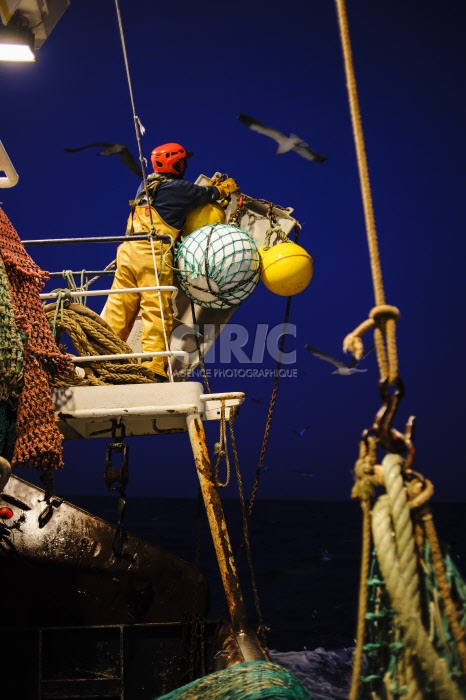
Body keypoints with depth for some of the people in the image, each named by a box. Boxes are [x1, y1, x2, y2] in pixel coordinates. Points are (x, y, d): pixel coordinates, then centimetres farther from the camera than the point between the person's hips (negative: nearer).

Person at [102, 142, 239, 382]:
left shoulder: (146, 185, 20)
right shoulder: (178, 188, -2)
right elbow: (209, 194, 14)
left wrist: (211, 187, 38)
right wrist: (226, 187, 35)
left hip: (129, 250, 7)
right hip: (153, 254, -7)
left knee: (119, 307, 8)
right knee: (157, 311, -6)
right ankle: (154, 369, -9)